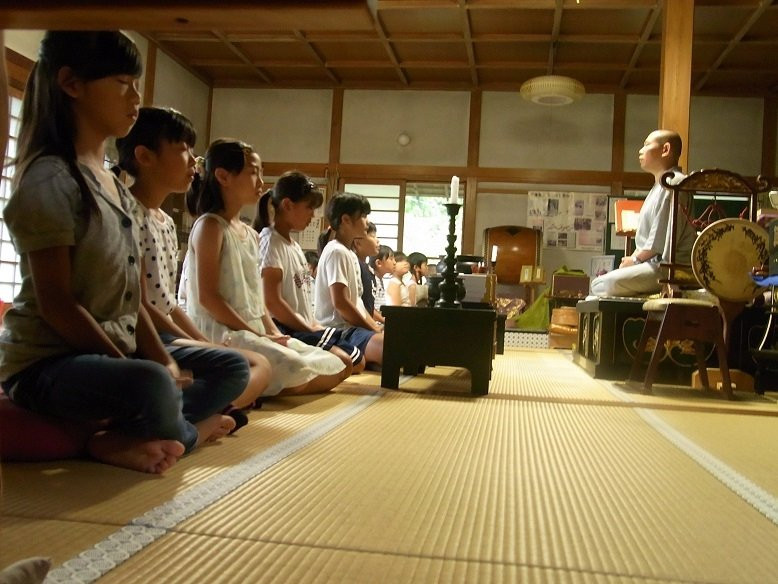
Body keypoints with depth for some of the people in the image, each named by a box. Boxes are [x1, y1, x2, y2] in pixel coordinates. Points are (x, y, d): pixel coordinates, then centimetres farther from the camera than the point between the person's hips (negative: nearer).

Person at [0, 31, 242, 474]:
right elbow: (56, 303, -18)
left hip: (114, 353, 9)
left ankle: (116, 439, -9)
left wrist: (164, 362, -2)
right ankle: (185, 433, -3)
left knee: (233, 371, 7)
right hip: (47, 363, -9)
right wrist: (143, 373, -18)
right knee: (153, 391, -38)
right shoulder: (51, 178, -13)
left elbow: (130, 296, 10)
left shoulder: (117, 187, 13)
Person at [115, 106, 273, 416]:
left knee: (260, 365, 7)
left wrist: (206, 344, 10)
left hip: (167, 336, 10)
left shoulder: (167, 223, 17)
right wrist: (196, 345, -12)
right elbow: (140, 304, -17)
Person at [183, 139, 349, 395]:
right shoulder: (210, 226, -7)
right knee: (298, 374, -31)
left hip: (254, 332, 9)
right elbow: (208, 297, -15)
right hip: (220, 333, -9)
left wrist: (273, 332, 2)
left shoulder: (251, 235, 18)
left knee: (336, 369, 0)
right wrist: (257, 335, -15)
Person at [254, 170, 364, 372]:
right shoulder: (271, 241, -10)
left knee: (357, 361, 1)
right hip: (285, 329, -10)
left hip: (304, 328, 10)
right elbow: (272, 302, -18)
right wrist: (311, 330, -12)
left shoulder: (294, 246, 18)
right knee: (342, 362, -28)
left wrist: (316, 326, 6)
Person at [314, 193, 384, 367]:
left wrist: (376, 328, 9)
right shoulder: (336, 252, -10)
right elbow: (340, 302, -18)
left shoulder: (350, 254, 20)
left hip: (355, 327, 10)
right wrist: (375, 331, -11)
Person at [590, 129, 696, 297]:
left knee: (601, 286, -22)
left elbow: (662, 241, -18)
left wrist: (635, 259, -6)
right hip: (653, 263, 11)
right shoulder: (659, 186, 22)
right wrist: (631, 259, 7)